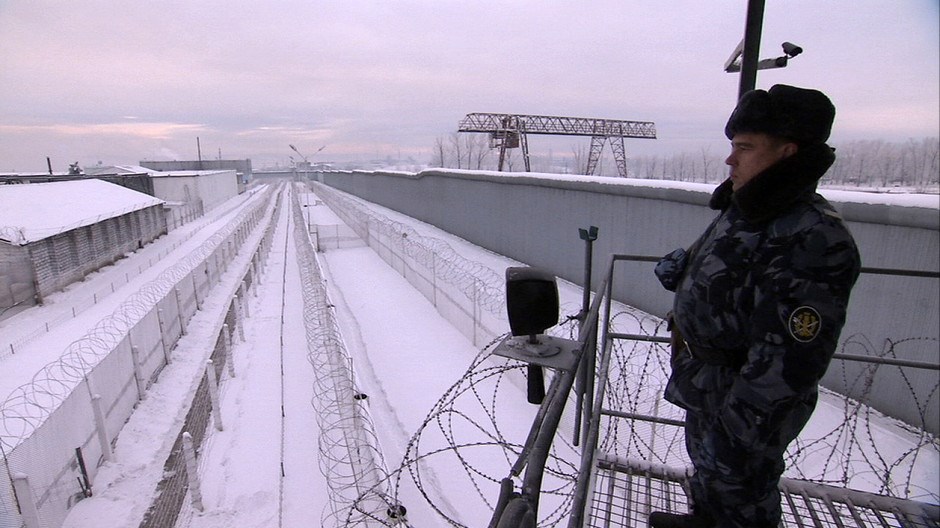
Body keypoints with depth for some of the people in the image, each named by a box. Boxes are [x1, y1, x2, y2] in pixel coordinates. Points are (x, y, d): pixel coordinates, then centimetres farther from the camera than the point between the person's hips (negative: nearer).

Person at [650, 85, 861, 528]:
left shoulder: (813, 241, -29)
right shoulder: (744, 211, 1)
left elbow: (790, 357, -29)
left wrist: (741, 424, -25)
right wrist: (682, 266, 0)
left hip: (746, 410, -9)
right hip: (703, 390, 9)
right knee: (706, 465, 31)